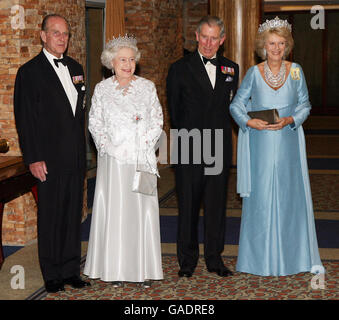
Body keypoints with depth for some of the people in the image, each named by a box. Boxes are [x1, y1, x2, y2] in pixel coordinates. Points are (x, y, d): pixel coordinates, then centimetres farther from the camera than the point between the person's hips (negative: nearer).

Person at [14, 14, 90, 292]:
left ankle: (71, 269, 21)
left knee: (73, 214, 10)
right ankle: (52, 274, 15)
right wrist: (34, 159, -14)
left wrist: (83, 150, 12)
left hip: (76, 157, 5)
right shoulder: (30, 71, -6)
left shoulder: (75, 68, 13)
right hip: (50, 160, -5)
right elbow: (25, 119, -9)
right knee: (50, 217, 3)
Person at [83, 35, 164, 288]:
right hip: (113, 159, 0)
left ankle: (143, 268, 6)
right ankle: (116, 269, 7)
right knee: (113, 209, 0)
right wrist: (106, 146, -7)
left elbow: (157, 121, 5)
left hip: (141, 159, 0)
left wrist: (143, 146, -7)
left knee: (142, 209, -1)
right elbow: (95, 122, 7)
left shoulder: (147, 87, 6)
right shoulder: (102, 89, 6)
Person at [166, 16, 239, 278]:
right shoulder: (180, 69, 0)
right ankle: (187, 260, 16)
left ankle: (214, 258, 20)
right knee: (188, 207, 4)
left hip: (220, 148, 3)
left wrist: (220, 133, 10)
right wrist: (188, 136, 7)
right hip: (189, 149, -3)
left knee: (217, 205, 9)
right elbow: (174, 111, 5)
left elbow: (231, 107, 16)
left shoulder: (231, 69, 9)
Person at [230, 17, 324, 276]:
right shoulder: (254, 73, 0)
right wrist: (249, 122, -12)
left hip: (288, 143, 1)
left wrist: (289, 121, -11)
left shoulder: (296, 71, 2)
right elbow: (237, 104, 6)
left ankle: (297, 255, 15)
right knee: (261, 198, 1)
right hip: (260, 145, -1)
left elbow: (305, 104, 7)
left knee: (292, 195, 3)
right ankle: (261, 257, 13)